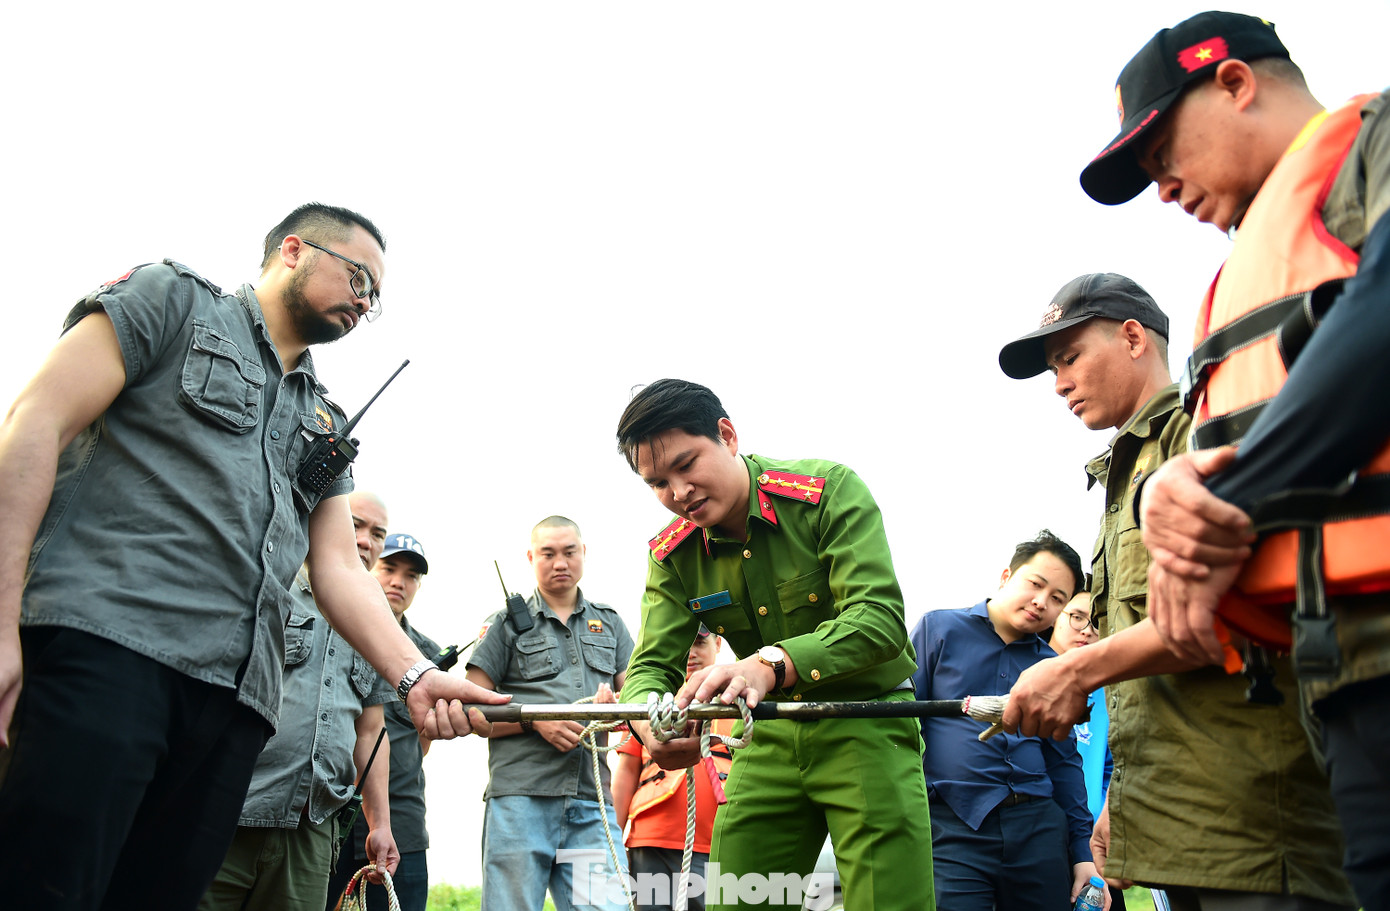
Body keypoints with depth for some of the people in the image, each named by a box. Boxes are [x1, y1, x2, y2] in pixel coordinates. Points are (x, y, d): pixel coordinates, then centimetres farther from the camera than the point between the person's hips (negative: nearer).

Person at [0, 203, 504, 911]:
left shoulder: (326, 426, 29)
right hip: (107, 637, -6)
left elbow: (340, 570, 20)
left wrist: (413, 676, 0)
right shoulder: (171, 298, 13)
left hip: (235, 695, 6)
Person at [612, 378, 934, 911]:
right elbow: (651, 663, -8)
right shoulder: (672, 555, -1)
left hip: (866, 725, -4)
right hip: (772, 736, 5)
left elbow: (880, 618, -29)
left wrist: (772, 664, -46)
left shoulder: (829, 489, -17)